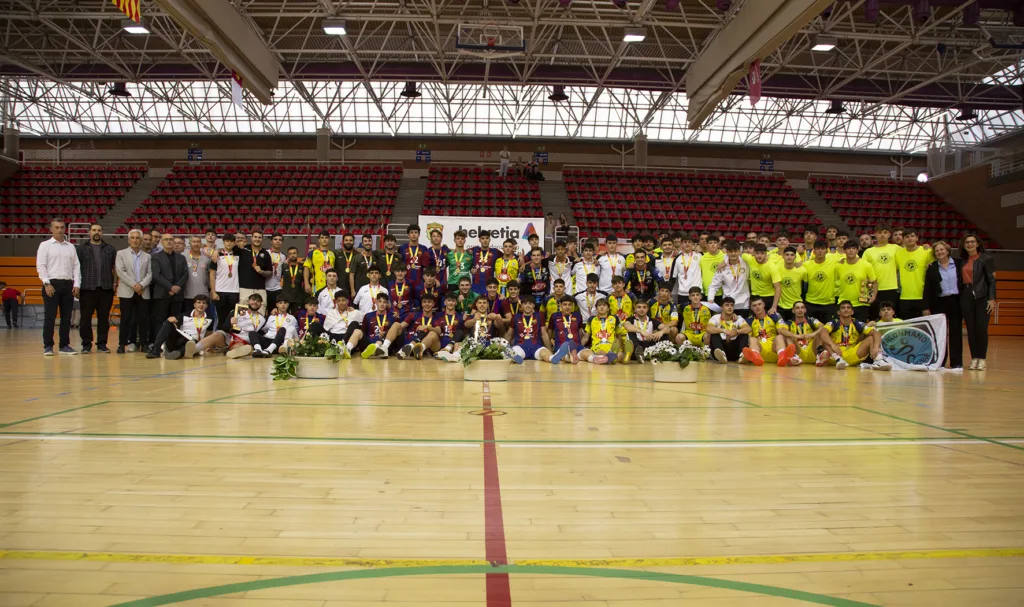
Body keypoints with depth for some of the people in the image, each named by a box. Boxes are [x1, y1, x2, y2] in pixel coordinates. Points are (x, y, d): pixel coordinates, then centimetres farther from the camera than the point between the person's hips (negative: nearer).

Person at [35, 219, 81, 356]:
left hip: (68, 284, 4)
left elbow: (76, 266, 11)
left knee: (66, 317, 6)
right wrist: (47, 283, -13)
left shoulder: (71, 247, 13)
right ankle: (48, 346, 2)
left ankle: (64, 345, 12)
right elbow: (40, 266, -4)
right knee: (50, 317, -3)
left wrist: (77, 284, 1)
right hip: (52, 283, -4)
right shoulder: (45, 245, 3)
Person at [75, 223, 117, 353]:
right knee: (86, 317, 1)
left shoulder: (110, 249, 13)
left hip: (106, 289, 1)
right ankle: (86, 344, 8)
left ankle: (102, 344, 9)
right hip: (87, 289, -1)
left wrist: (114, 283, 3)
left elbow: (115, 268, 13)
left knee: (104, 318, 3)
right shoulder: (81, 249, 8)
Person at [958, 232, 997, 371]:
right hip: (966, 297, 3)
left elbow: (991, 280, -4)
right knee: (971, 329, 4)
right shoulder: (962, 260, 10)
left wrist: (992, 299, -10)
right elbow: (960, 279, 12)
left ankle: (982, 359, 4)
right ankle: (974, 358, 11)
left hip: (982, 297, -3)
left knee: (981, 328, -5)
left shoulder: (986, 258, -1)